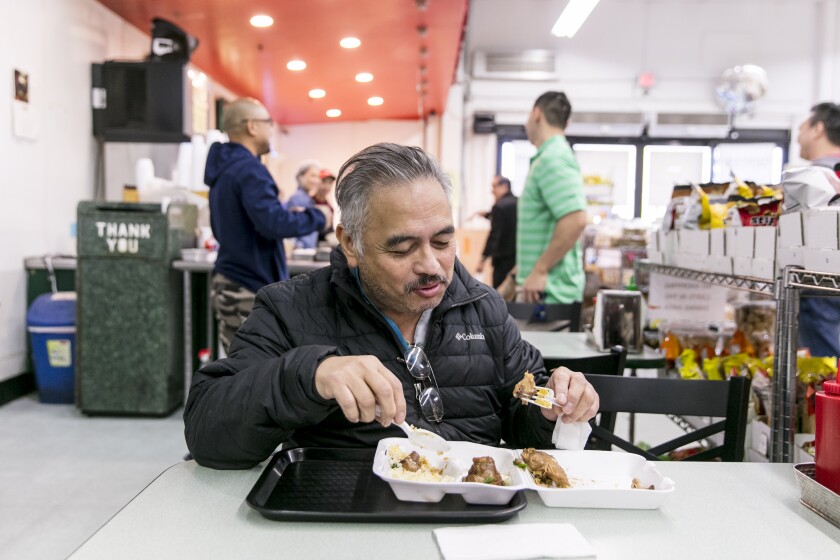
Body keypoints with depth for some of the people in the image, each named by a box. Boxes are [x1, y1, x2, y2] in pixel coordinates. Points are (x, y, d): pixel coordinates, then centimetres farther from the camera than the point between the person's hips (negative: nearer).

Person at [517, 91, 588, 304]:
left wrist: (539, 271, -22)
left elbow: (575, 220, -27)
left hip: (549, 289, -10)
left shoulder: (552, 158, -15)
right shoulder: (551, 155, 17)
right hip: (549, 286, 10)